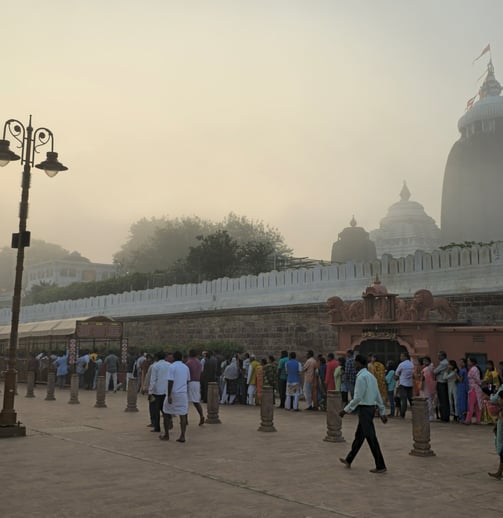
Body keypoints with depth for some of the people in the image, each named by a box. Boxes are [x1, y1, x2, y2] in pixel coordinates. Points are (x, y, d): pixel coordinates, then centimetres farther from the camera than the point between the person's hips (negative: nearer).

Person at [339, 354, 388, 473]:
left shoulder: (361, 377, -17)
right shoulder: (371, 376, 12)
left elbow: (357, 398, -20)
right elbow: (378, 396, 13)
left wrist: (346, 410, -13)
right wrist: (382, 412, 17)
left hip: (364, 409, -10)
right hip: (371, 407, 10)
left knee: (371, 438, -3)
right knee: (359, 436, 17)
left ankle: (381, 466, 1)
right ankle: (348, 460, 28)